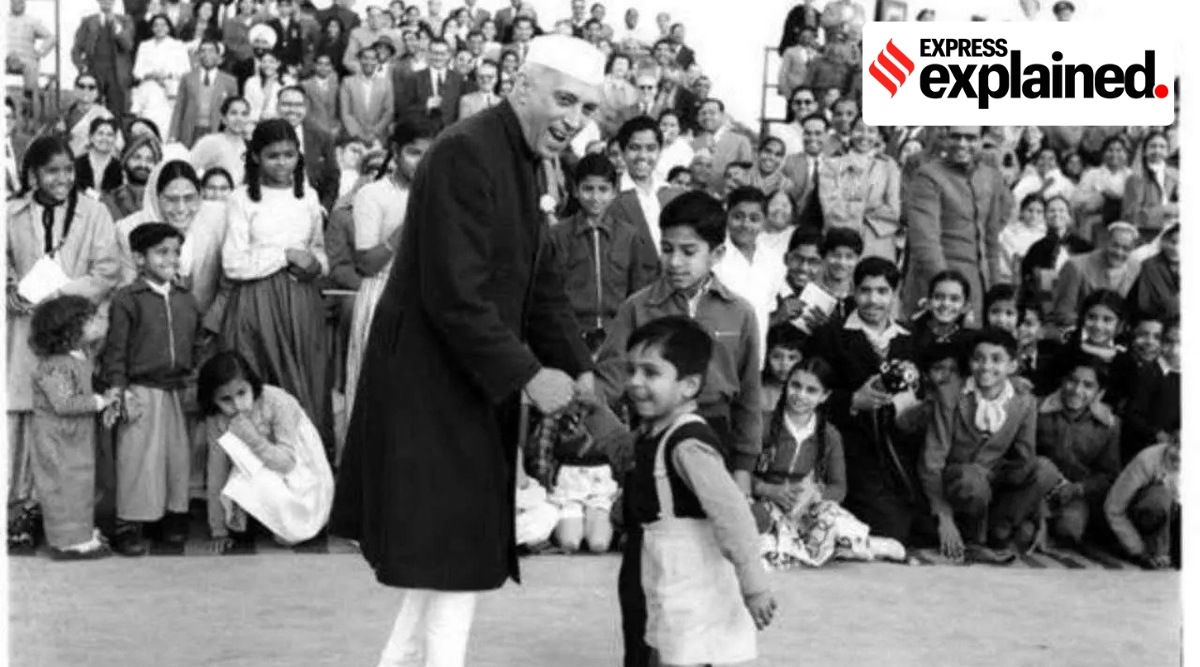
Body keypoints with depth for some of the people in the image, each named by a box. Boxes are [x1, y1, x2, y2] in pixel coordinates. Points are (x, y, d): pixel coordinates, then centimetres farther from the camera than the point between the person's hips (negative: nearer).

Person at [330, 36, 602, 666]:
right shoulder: (465, 152, -21)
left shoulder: (522, 159, 9)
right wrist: (527, 375, -22)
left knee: (447, 550, 17)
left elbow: (539, 283, 12)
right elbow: (454, 295, -26)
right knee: (455, 553, 0)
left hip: (470, 380, 9)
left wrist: (580, 370, 2)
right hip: (430, 383, -9)